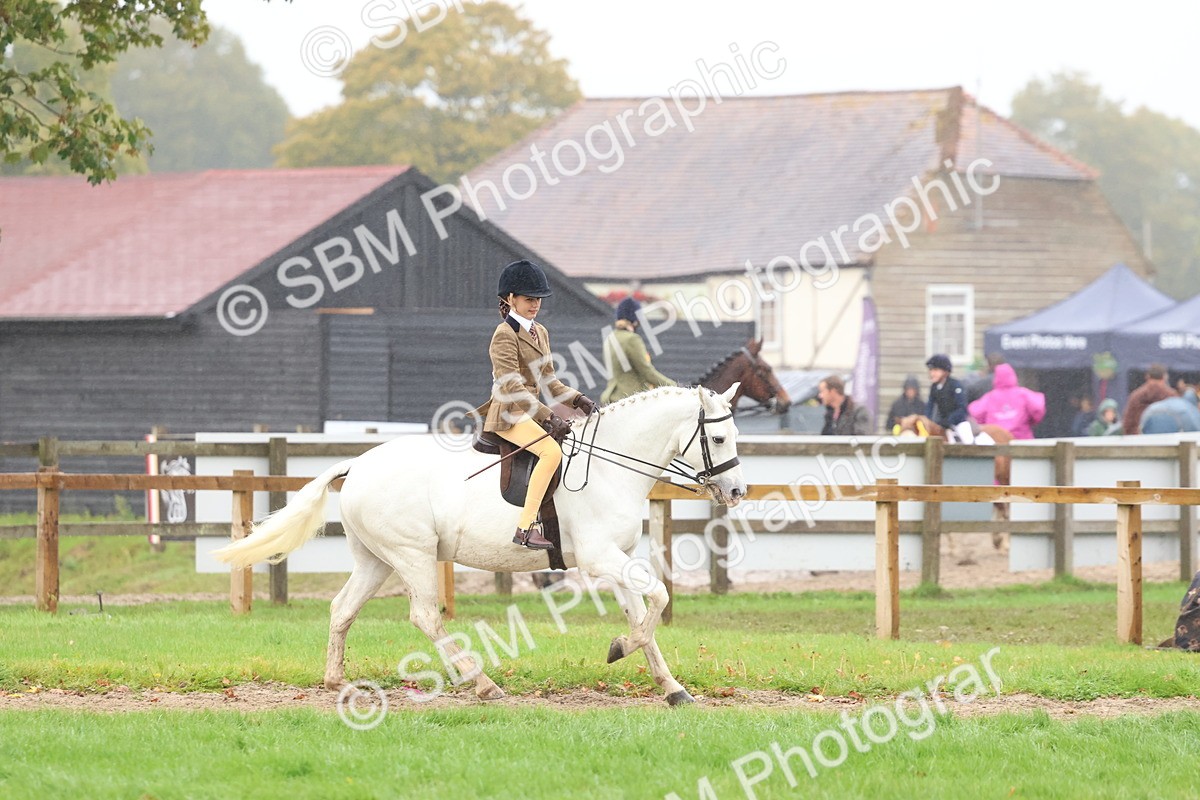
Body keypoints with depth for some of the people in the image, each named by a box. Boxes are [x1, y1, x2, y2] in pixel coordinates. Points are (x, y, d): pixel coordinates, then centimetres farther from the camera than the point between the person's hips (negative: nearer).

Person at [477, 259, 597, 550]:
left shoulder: (540, 333, 16)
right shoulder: (505, 335, -13)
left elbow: (549, 381, 19)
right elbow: (512, 388, -21)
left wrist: (577, 399, 0)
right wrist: (547, 418, -27)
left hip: (530, 411, 10)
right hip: (508, 415, -10)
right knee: (551, 451, -30)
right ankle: (525, 527, -35)